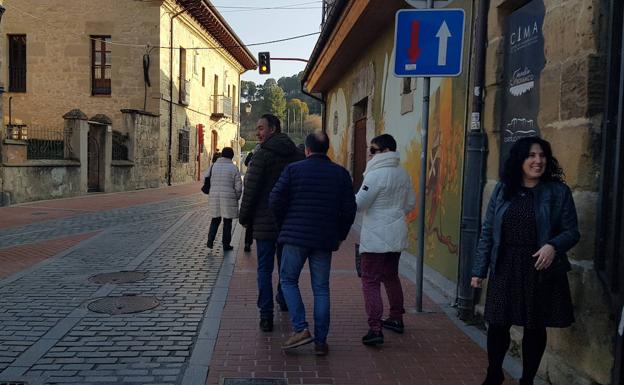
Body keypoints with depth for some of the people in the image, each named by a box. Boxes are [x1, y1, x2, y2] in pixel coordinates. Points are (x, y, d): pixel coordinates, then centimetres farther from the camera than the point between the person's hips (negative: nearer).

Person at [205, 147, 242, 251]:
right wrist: (237, 198, 8)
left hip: (214, 197, 3)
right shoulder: (233, 167, -5)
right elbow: (238, 186, -6)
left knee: (215, 220, 16)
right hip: (229, 199, -3)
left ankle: (210, 241, 7)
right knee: (227, 221, 7)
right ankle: (226, 244, 11)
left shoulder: (213, 166, 3)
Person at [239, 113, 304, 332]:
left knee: (265, 269, 2)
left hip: (265, 222, -5)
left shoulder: (263, 155, -12)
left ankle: (266, 315, 1)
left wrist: (244, 217, -1)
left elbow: (251, 190, -13)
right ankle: (284, 301, 36)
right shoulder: (295, 155, 7)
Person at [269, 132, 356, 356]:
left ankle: (301, 329, 1)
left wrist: (284, 225, 12)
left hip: (295, 236, -2)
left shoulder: (293, 169, -3)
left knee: (288, 280, 13)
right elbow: (349, 209, 3)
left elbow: (275, 201, -5)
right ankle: (321, 341, 12)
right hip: (325, 239, 3)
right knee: (321, 288, 9)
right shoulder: (341, 174, 4)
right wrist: (340, 235, 15)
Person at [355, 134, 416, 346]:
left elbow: (358, 204, -16)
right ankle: (396, 318, 34)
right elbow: (411, 203, 16)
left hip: (376, 238, -8)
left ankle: (375, 329, -9)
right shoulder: (403, 173, 7)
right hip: (397, 236, 8)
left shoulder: (376, 175, -17)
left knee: (370, 281, -4)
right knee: (391, 277, 22)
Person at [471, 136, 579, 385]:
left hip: (541, 271, -1)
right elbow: (487, 232, 6)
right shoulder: (502, 190, 3)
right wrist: (479, 269, 4)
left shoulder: (559, 191, -2)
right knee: (497, 325, 8)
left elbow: (572, 231, 0)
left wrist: (553, 245, -22)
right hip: (505, 269, 2)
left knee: (535, 328, 10)